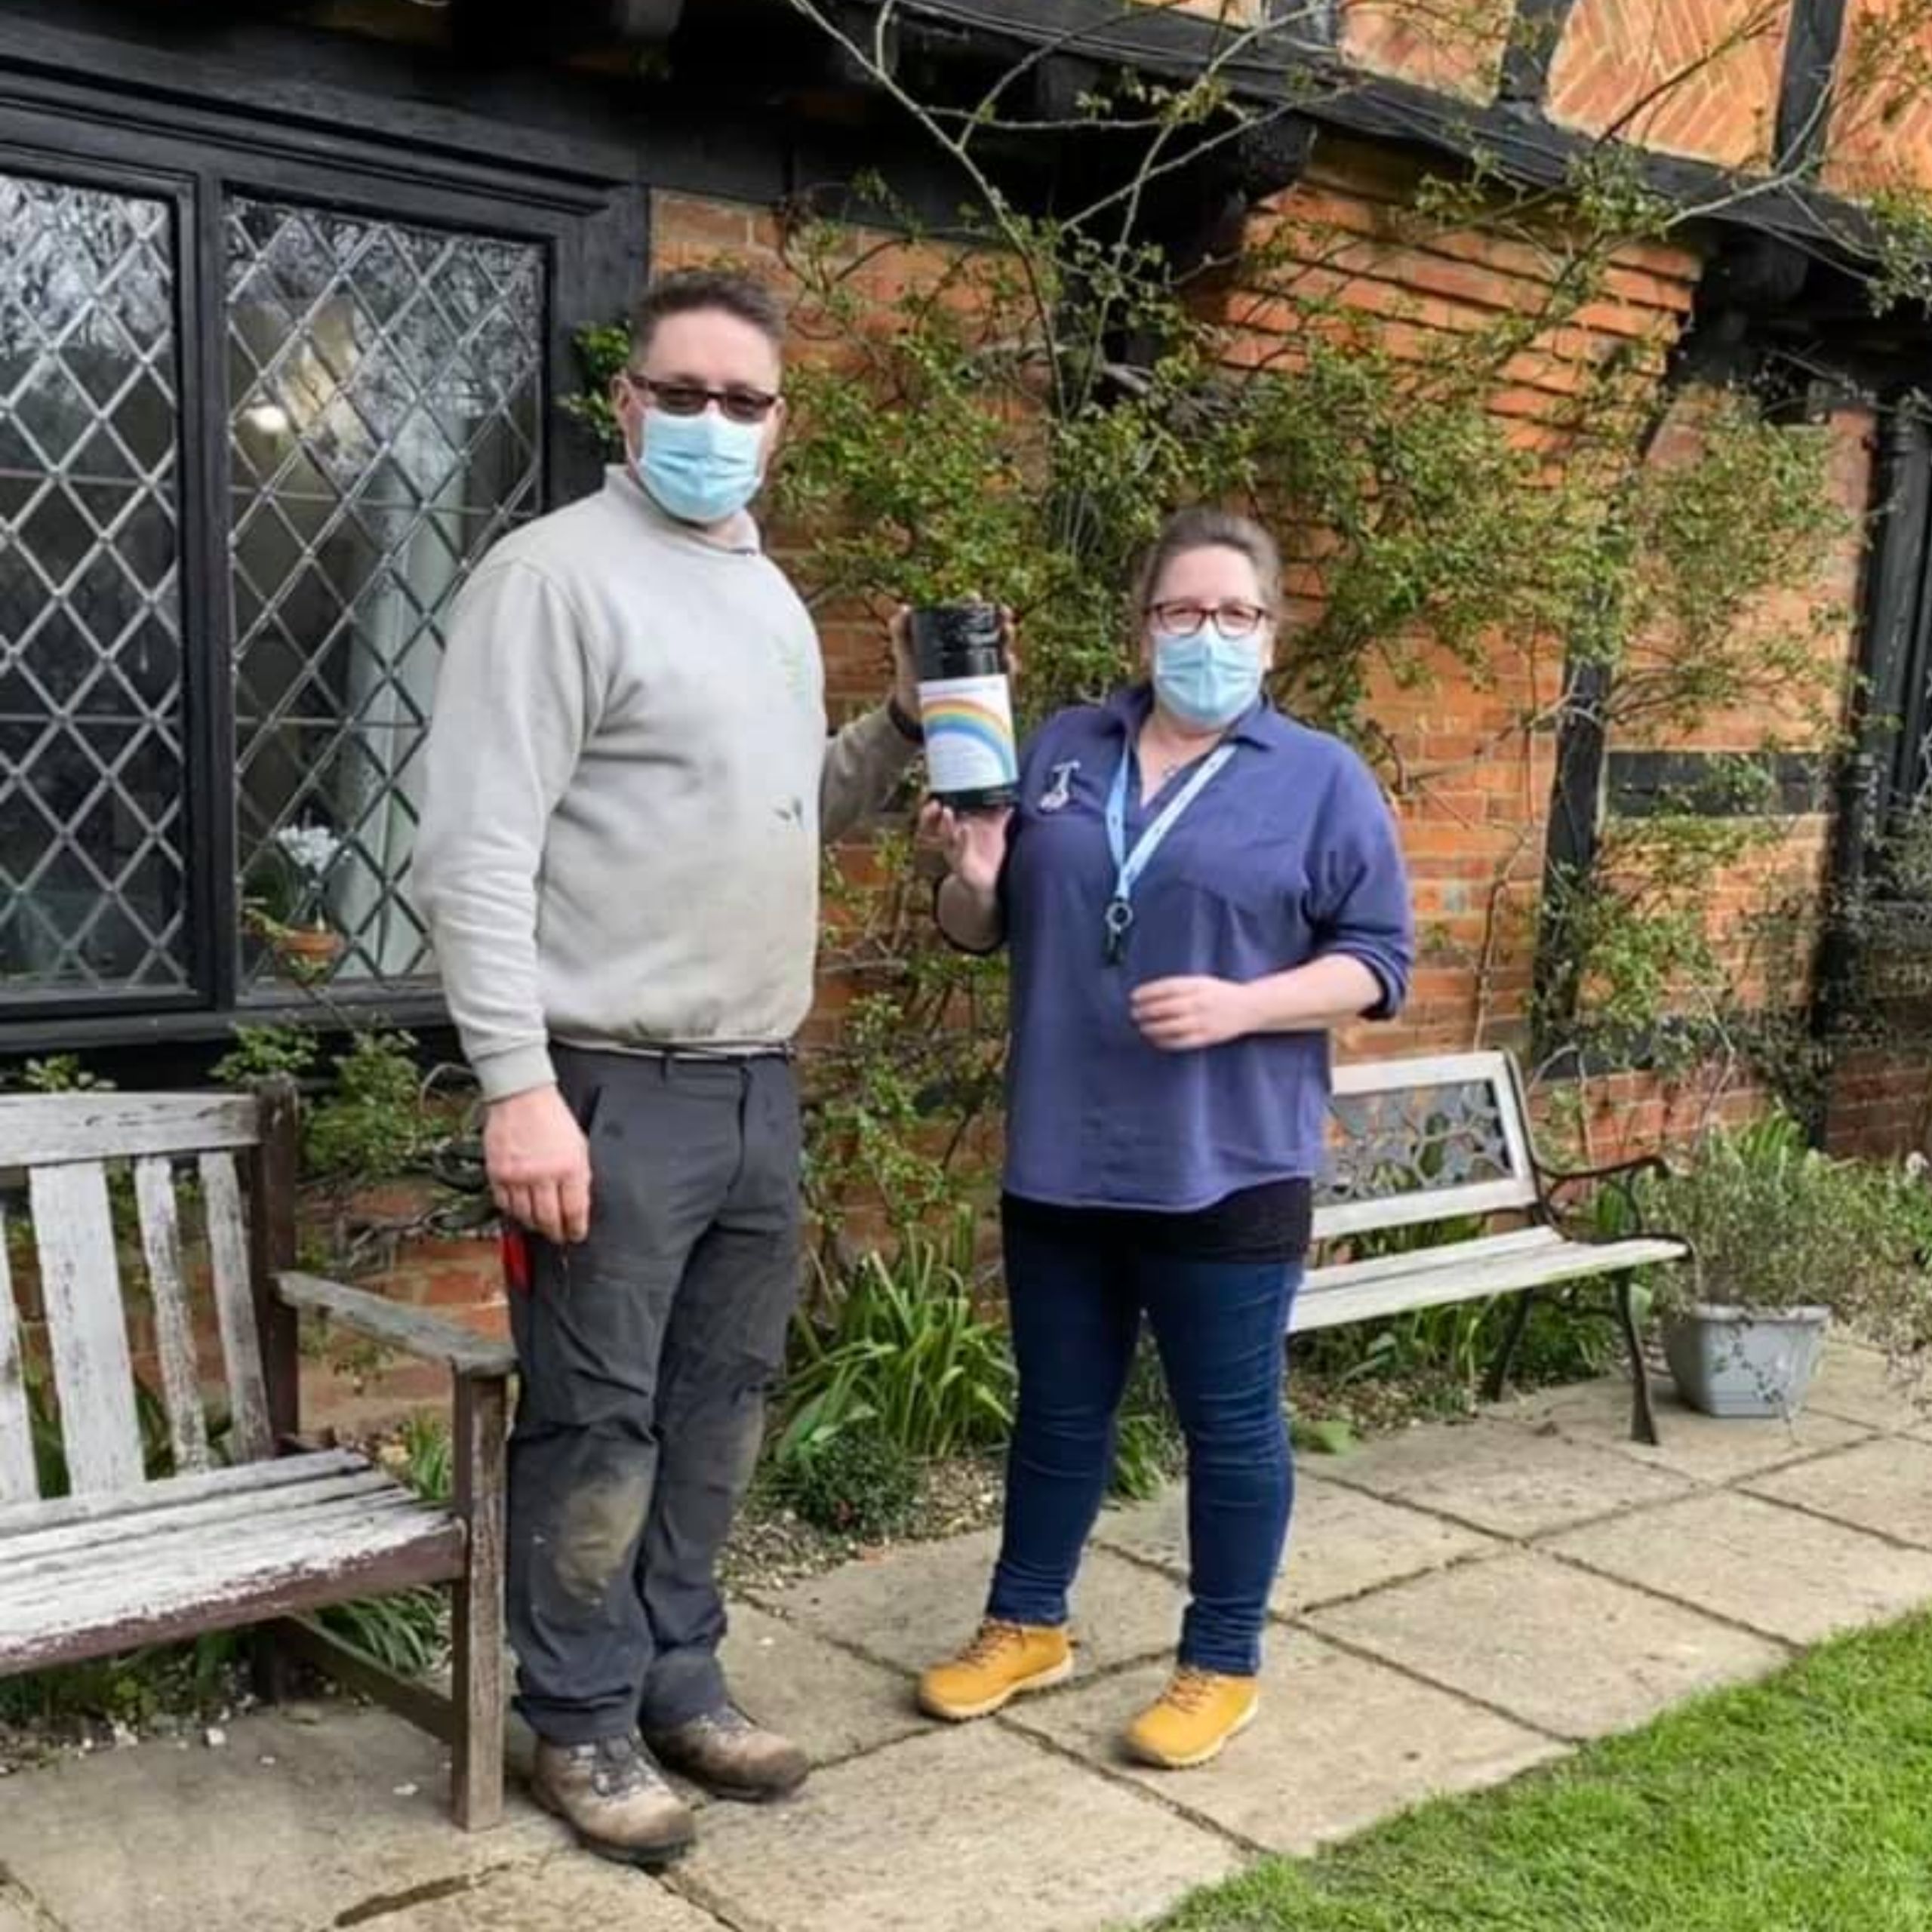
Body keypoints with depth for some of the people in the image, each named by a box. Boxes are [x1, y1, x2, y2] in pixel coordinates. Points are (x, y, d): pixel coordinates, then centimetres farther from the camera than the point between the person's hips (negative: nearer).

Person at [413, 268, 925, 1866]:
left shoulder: (772, 598, 15)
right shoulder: (558, 573, -10)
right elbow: (476, 850, -16)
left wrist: (900, 731, 7)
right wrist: (518, 1086, -22)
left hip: (758, 1081, 8)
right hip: (614, 1087, -8)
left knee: (721, 1402, 16)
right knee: (598, 1424, 3)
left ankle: (680, 1681, 32)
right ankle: (584, 1724, 20)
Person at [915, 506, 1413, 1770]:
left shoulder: (1325, 781, -1)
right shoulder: (1061, 751, 10)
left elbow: (1376, 961, -4)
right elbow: (984, 930, 15)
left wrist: (1240, 1007, -19)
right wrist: (972, 881, -8)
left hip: (1228, 1172, -3)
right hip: (1062, 1162, 4)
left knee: (1231, 1424, 8)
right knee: (1060, 1411, 17)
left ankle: (1223, 1665, 25)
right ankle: (1027, 1625, 34)